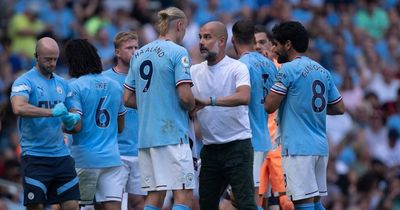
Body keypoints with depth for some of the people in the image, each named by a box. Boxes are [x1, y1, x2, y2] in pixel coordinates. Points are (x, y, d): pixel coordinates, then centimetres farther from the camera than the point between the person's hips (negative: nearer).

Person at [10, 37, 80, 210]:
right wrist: (52, 112, -28)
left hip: (61, 155, 6)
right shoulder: (25, 82, -6)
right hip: (34, 156, -5)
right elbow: (18, 108, -25)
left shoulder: (62, 84, 14)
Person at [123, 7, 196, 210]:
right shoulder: (178, 52, -8)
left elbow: (128, 99, 15)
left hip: (145, 137, 7)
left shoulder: (138, 54, 13)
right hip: (172, 134, -7)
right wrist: (191, 106, 5)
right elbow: (185, 96, -15)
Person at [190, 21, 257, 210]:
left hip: (237, 146, -6)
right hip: (210, 149, 6)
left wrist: (209, 101, -31)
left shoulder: (237, 68, -7)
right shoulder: (195, 71, 10)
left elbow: (244, 97, -25)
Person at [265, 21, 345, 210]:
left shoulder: (288, 70, -8)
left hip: (298, 147, -8)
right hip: (321, 146, 8)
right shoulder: (323, 71, 14)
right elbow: (339, 108, 19)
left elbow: (270, 106, -11)